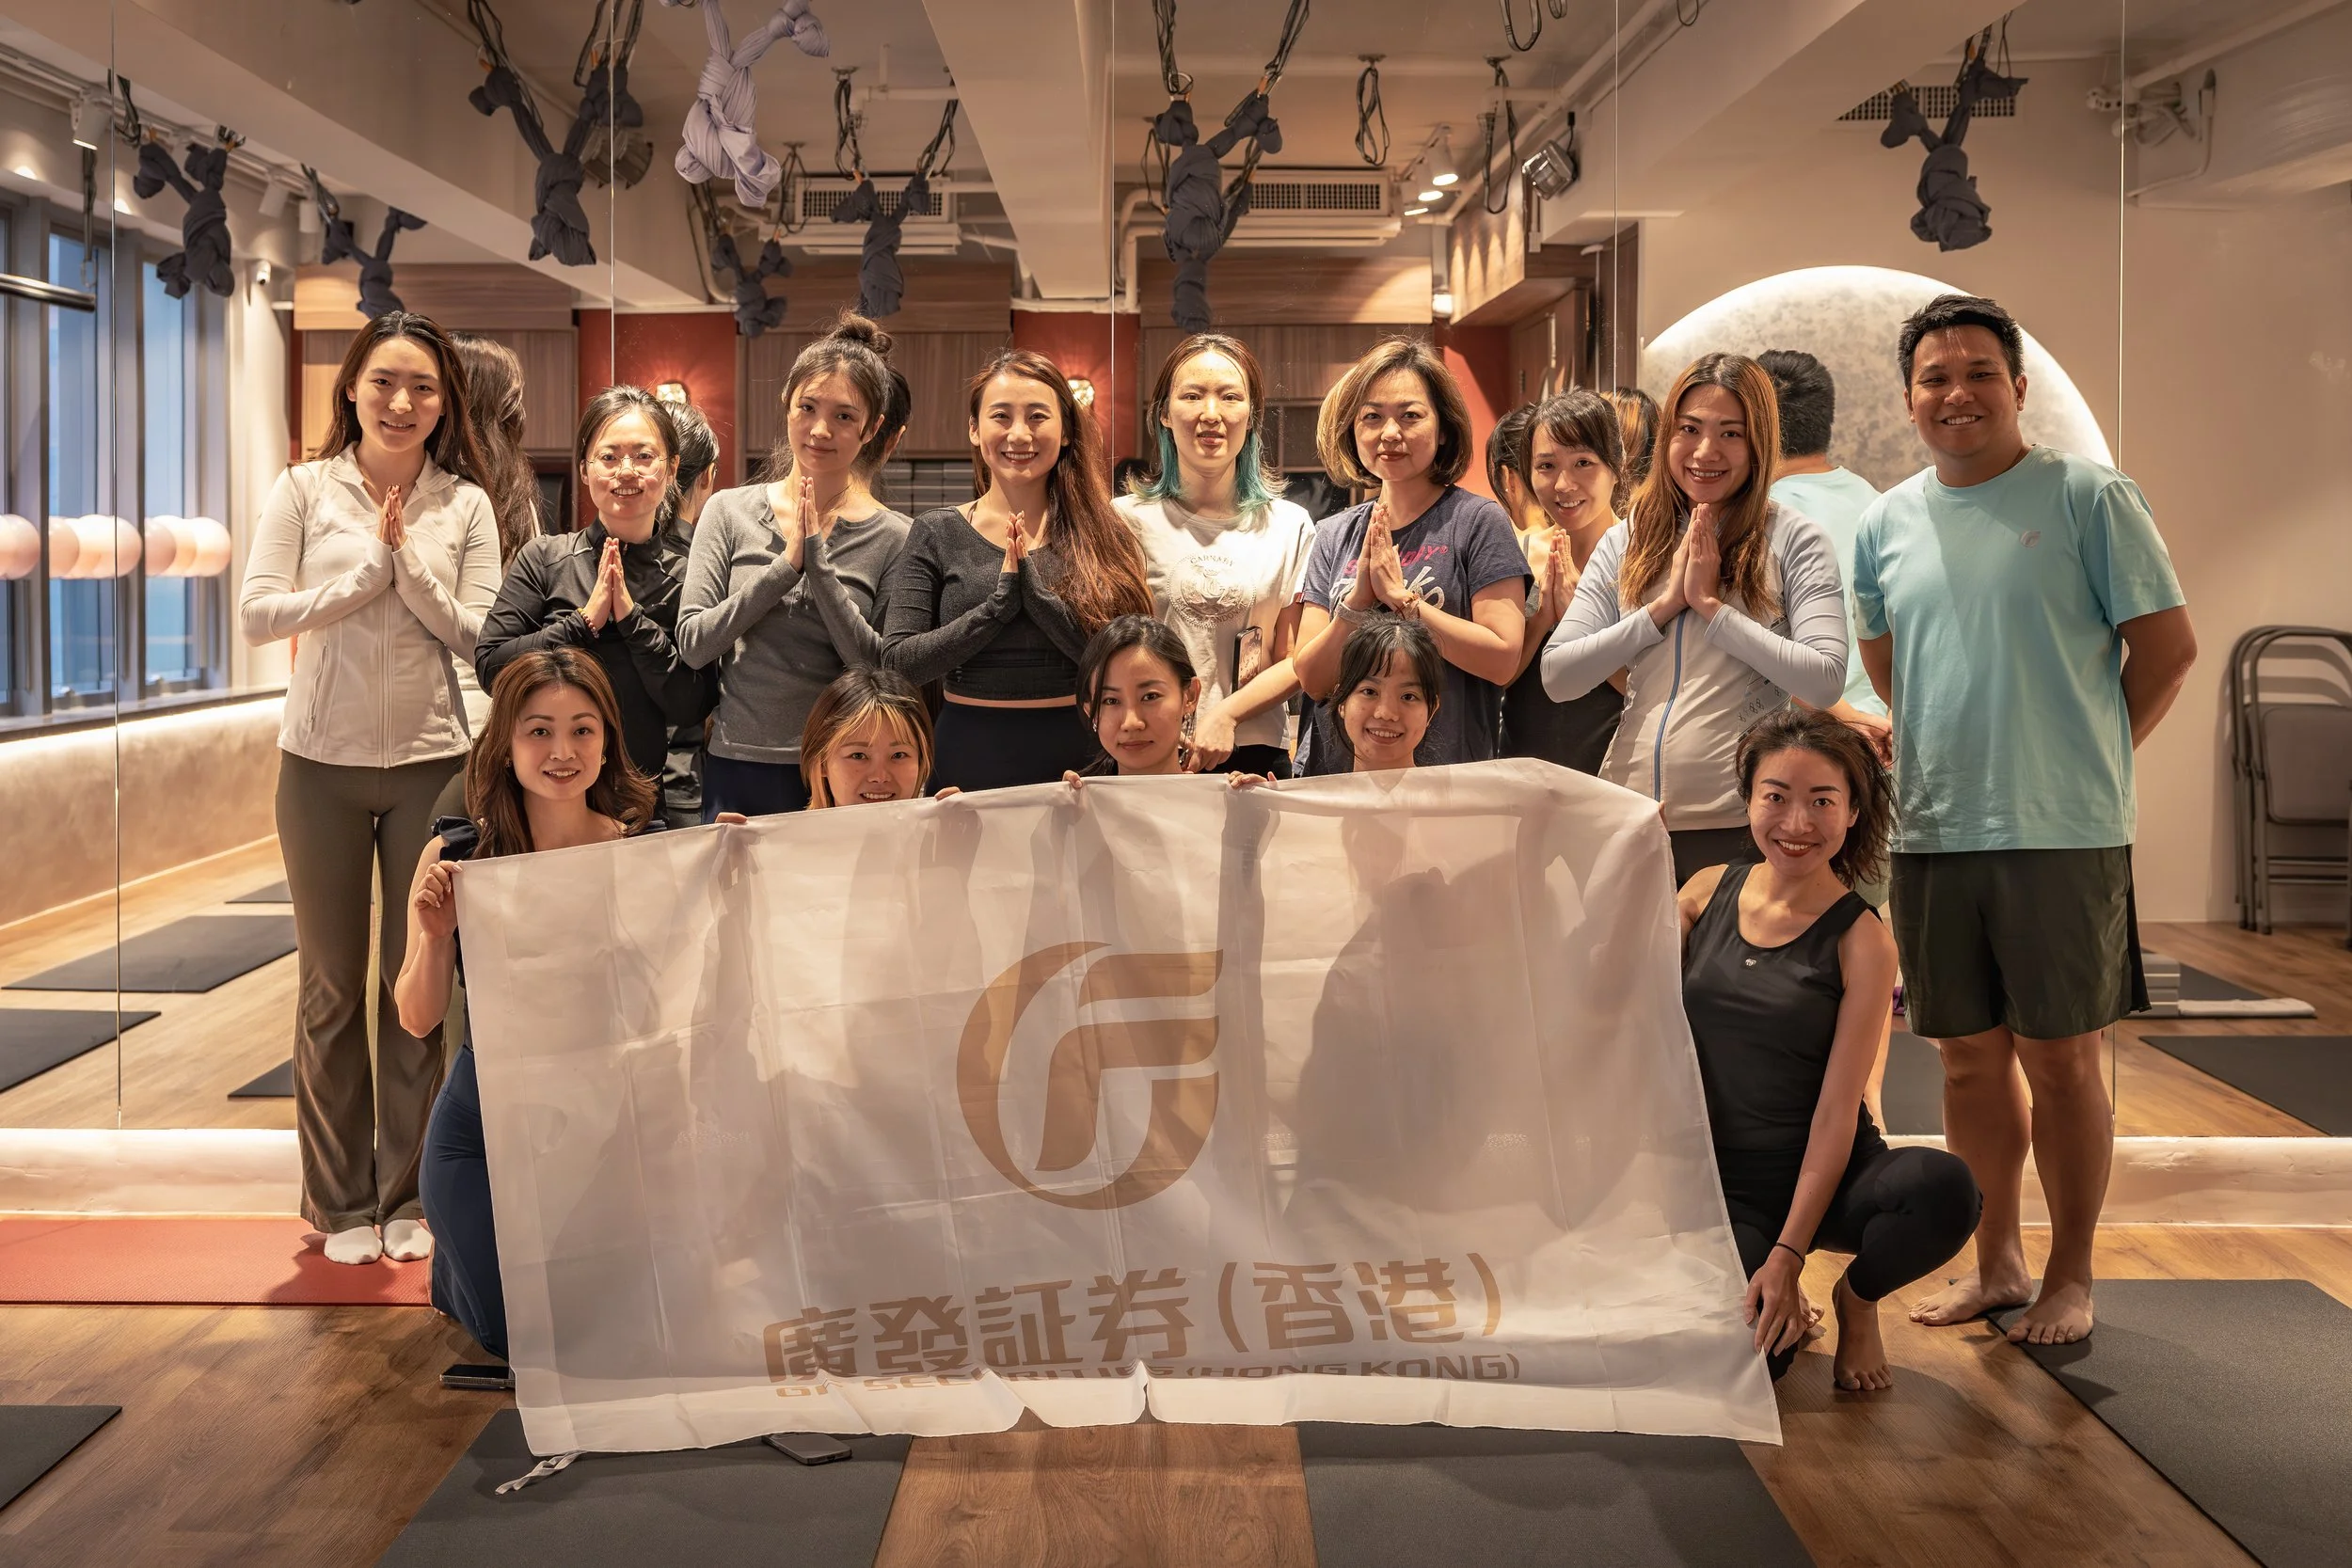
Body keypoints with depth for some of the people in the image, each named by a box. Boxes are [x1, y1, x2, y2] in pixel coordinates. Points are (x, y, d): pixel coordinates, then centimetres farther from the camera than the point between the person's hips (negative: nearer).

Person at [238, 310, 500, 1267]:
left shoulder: (464, 505, 2)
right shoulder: (305, 489, 1)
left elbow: (477, 637, -4)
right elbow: (256, 615, -7)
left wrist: (407, 561, -14)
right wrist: (365, 573, -13)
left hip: (430, 764, 0)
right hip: (323, 764, 0)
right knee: (332, 988, 8)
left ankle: (407, 1195, 19)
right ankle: (340, 1202, 19)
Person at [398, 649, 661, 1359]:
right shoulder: (457, 856, -12)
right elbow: (418, 1018, -8)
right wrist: (434, 935, -27)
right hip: (488, 1128, 0)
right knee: (522, 1335, 3)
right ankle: (457, 1265, 37)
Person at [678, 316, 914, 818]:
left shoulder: (893, 538, -2)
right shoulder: (730, 512, 3)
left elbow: (881, 670, -10)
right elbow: (693, 643, -5)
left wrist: (818, 563, -15)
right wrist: (786, 565, -13)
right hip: (738, 765, 1)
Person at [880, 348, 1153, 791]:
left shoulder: (1101, 534, 2)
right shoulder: (936, 534, 1)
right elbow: (898, 662, -8)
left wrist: (1033, 587, -18)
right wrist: (999, 604, -15)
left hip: (1079, 756, 0)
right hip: (972, 757, 0)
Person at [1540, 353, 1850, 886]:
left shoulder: (1793, 540, -1)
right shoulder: (1627, 541, 8)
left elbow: (1825, 681, -13)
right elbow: (1557, 676, 1)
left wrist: (1711, 606, -11)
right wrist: (1665, 605, -7)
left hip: (1740, 824, -3)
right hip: (1628, 818, 3)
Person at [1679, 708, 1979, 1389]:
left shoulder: (1860, 941, -7)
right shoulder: (1707, 892, 3)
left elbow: (1837, 1110, -11)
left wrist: (1788, 1254, -18)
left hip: (1824, 1178, -1)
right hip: (1718, 1180, 1)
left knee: (1945, 1189, -34)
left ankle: (1857, 1301, 1)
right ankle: (1779, 1308, 12)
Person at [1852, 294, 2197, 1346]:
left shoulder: (2088, 496, -4)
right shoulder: (1885, 523, 10)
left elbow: (2168, 647, -2)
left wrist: (2087, 754, 2)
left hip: (2063, 834, -4)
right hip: (1933, 834, 4)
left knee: (2061, 1060, 3)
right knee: (1971, 1057, 12)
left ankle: (2070, 1277, 18)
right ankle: (1994, 1264, 26)